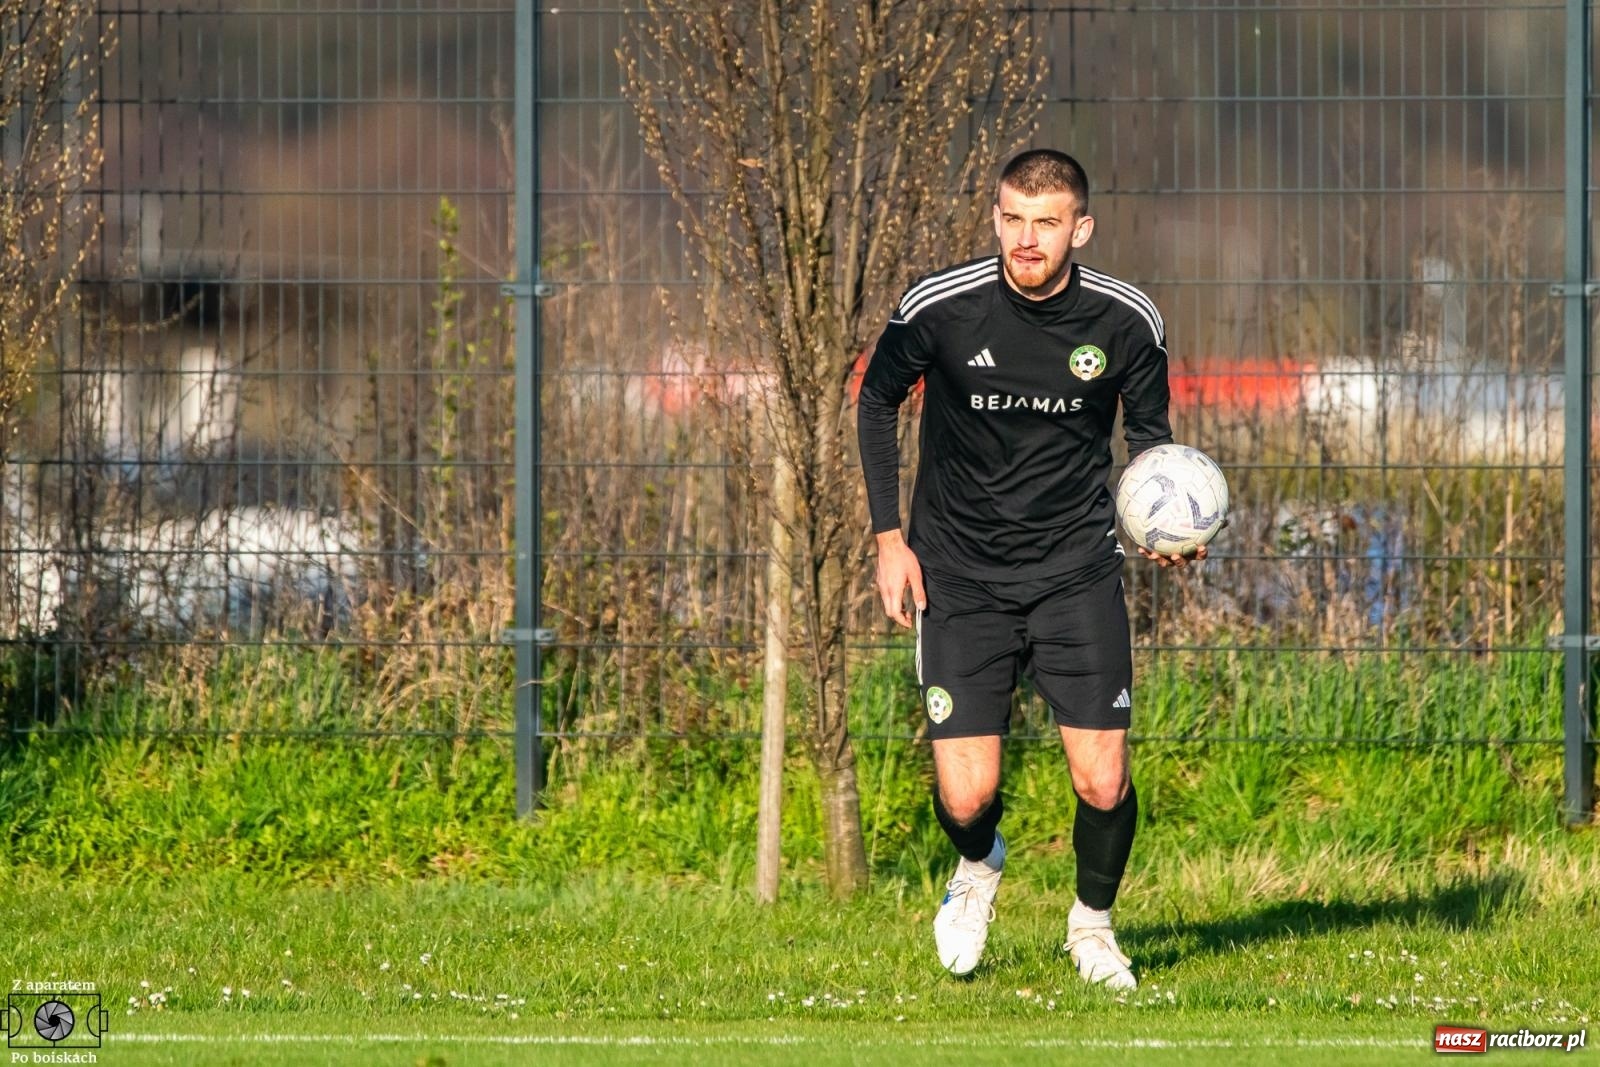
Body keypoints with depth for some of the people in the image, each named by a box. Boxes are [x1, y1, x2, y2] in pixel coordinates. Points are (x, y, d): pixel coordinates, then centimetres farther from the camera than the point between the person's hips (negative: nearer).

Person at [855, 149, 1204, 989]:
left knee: (1103, 785, -8)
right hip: (960, 572, -1)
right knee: (966, 799, -8)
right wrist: (889, 536, 1)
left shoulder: (1126, 321, -9)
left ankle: (1092, 921, 24)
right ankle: (978, 866, 31)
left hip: (1078, 570, 1)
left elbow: (1149, 432, 8)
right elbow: (877, 401, 6)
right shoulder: (939, 308, -12)